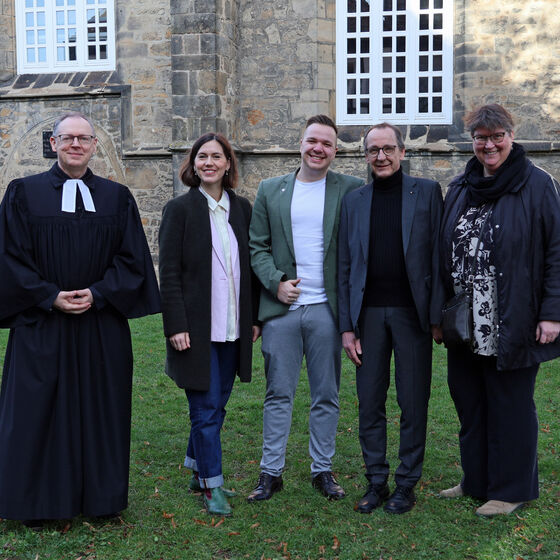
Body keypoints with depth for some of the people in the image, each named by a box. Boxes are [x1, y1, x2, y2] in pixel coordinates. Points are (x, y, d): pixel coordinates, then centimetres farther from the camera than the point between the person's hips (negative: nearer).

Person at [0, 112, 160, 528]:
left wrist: (97, 294, -11)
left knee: (100, 409, 7)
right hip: (41, 326, -1)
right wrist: (50, 297, -12)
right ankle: (37, 501, 18)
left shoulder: (117, 197, 7)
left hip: (102, 327, 2)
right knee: (38, 411, 4)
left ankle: (100, 496, 21)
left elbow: (132, 258, 3)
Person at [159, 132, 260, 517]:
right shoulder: (180, 209, -4)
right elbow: (169, 272, -8)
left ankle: (197, 470, 30)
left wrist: (254, 317, 9)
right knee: (207, 407, -1)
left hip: (233, 327, 5)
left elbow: (250, 265, 12)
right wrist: (176, 326, -13)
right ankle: (212, 485, 11)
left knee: (217, 404, 14)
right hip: (197, 329, -5)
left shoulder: (241, 208, 9)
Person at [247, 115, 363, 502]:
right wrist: (276, 282, -7)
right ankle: (271, 472, 16)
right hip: (281, 308, 1)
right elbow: (257, 245, 8)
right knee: (278, 394, 6)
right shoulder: (271, 190, 8)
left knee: (326, 395, 9)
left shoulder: (350, 190, 3)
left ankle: (323, 469, 22)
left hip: (326, 308, -1)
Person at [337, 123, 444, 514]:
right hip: (368, 313, 2)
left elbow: (438, 257, -1)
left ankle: (407, 483, 18)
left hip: (411, 312, -2)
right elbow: (346, 267, 8)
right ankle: (376, 482, 19)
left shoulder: (427, 192, 3)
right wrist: (347, 326, 3)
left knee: (413, 403, 4)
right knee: (370, 404, 6)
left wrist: (438, 316, -7)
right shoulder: (354, 201, 9)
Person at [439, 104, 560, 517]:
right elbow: (444, 251, 16)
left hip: (511, 325, -5)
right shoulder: (460, 189, 12)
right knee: (470, 404, 13)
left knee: (510, 406, 6)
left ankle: (511, 490, 20)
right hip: (465, 326, 5)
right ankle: (477, 480, 29)